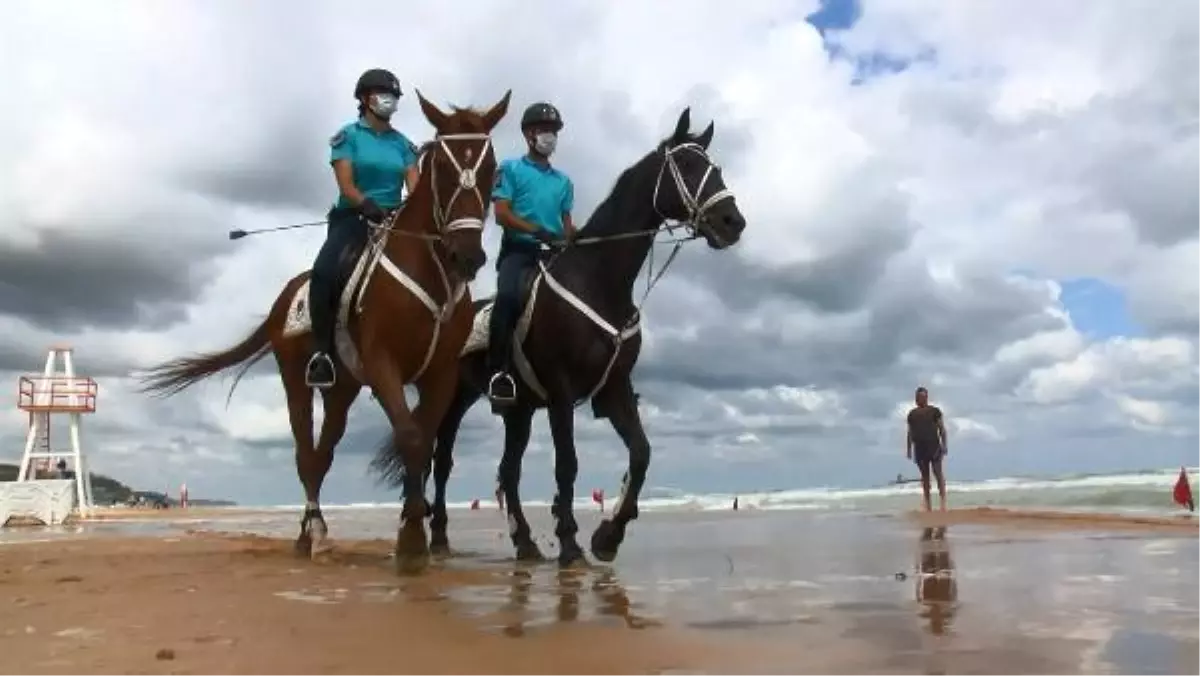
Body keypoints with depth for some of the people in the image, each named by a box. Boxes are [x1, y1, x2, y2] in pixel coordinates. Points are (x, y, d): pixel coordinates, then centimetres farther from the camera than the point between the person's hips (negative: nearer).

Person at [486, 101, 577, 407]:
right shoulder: (511, 169, 8)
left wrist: (573, 238, -8)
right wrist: (537, 231, -19)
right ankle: (499, 372, -33)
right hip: (518, 249, -5)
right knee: (508, 296, -33)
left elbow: (567, 223, 17)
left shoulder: (563, 181, 22)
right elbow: (501, 214, -4)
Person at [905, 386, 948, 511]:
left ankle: (943, 502, -9)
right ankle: (927, 504, 8)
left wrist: (944, 445, -8)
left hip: (934, 446, -3)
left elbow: (942, 429, 1)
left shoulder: (935, 411, 3)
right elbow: (910, 432, 15)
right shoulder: (912, 414, 13)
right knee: (925, 476, 6)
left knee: (938, 473, -9)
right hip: (919, 448, 3)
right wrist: (908, 449, 11)